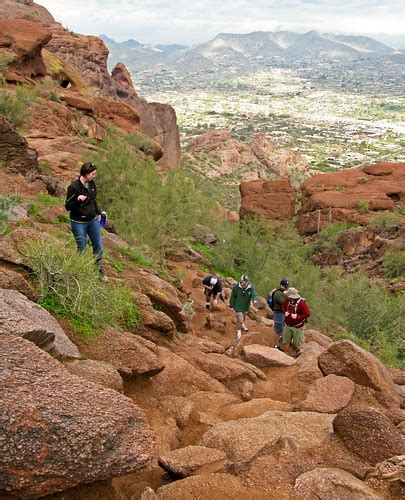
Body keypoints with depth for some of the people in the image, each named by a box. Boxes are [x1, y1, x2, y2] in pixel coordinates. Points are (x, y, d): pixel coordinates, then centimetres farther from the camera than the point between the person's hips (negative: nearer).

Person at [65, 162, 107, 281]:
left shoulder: (92, 184, 1)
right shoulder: (73, 187, -18)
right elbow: (68, 206, -16)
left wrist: (98, 212, 14)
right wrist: (78, 199, -32)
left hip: (93, 221, 6)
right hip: (79, 223, -6)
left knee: (98, 247, 11)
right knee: (82, 249, 3)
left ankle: (100, 271, 26)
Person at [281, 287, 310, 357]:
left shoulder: (301, 303, -25)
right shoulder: (287, 300, -8)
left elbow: (307, 314, -22)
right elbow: (283, 307, 10)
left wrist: (297, 316, -30)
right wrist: (285, 312, -12)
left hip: (297, 327, -4)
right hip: (288, 325, 4)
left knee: (296, 343, 13)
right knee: (285, 341, 11)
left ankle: (294, 354, 39)